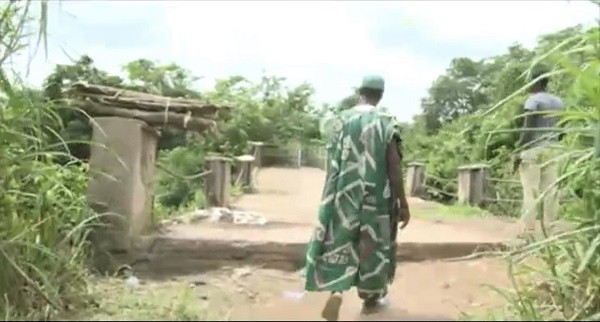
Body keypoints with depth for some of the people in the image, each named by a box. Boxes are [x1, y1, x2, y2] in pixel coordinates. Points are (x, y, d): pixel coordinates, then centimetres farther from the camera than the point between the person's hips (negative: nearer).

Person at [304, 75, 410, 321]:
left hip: (343, 196, 2)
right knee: (372, 243, 13)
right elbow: (394, 167, -10)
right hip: (376, 196, -1)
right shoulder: (386, 123, -7)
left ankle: (336, 290, -12)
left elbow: (331, 163, 5)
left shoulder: (340, 121, 1)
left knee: (340, 241, 8)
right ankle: (371, 296, 28)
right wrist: (403, 203, -4)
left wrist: (333, 196, 18)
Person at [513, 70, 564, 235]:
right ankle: (550, 228, 5)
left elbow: (527, 128, -14)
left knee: (531, 191, -8)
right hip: (552, 150, 6)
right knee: (551, 190, 4)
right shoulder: (558, 102, 14)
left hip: (533, 150, -6)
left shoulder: (533, 100, -7)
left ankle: (528, 228, -10)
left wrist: (519, 152, -12)